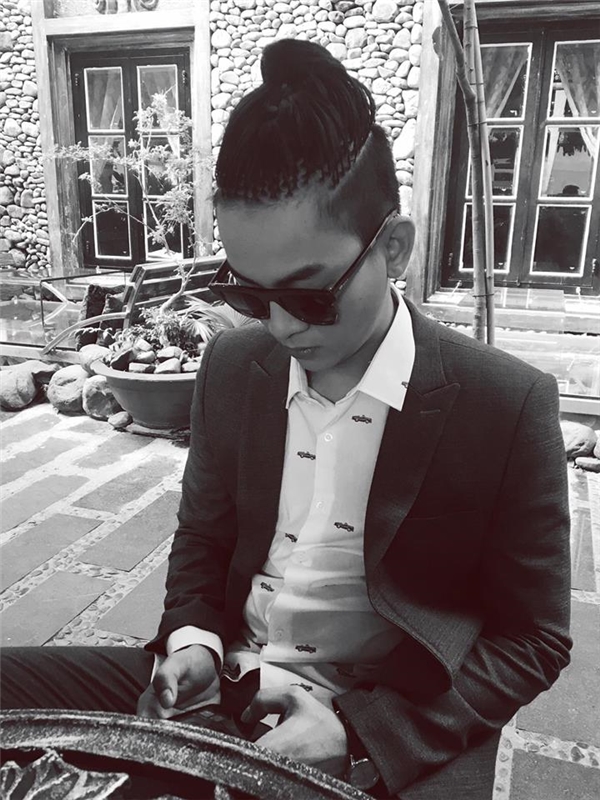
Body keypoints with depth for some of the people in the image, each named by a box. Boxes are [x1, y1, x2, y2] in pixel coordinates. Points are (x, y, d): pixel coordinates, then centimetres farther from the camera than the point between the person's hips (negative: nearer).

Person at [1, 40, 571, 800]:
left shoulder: (507, 406, -18)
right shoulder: (232, 367, -5)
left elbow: (534, 639, -10)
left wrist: (360, 731, -18)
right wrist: (192, 639, -10)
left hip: (398, 729, -1)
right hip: (226, 685, 3)